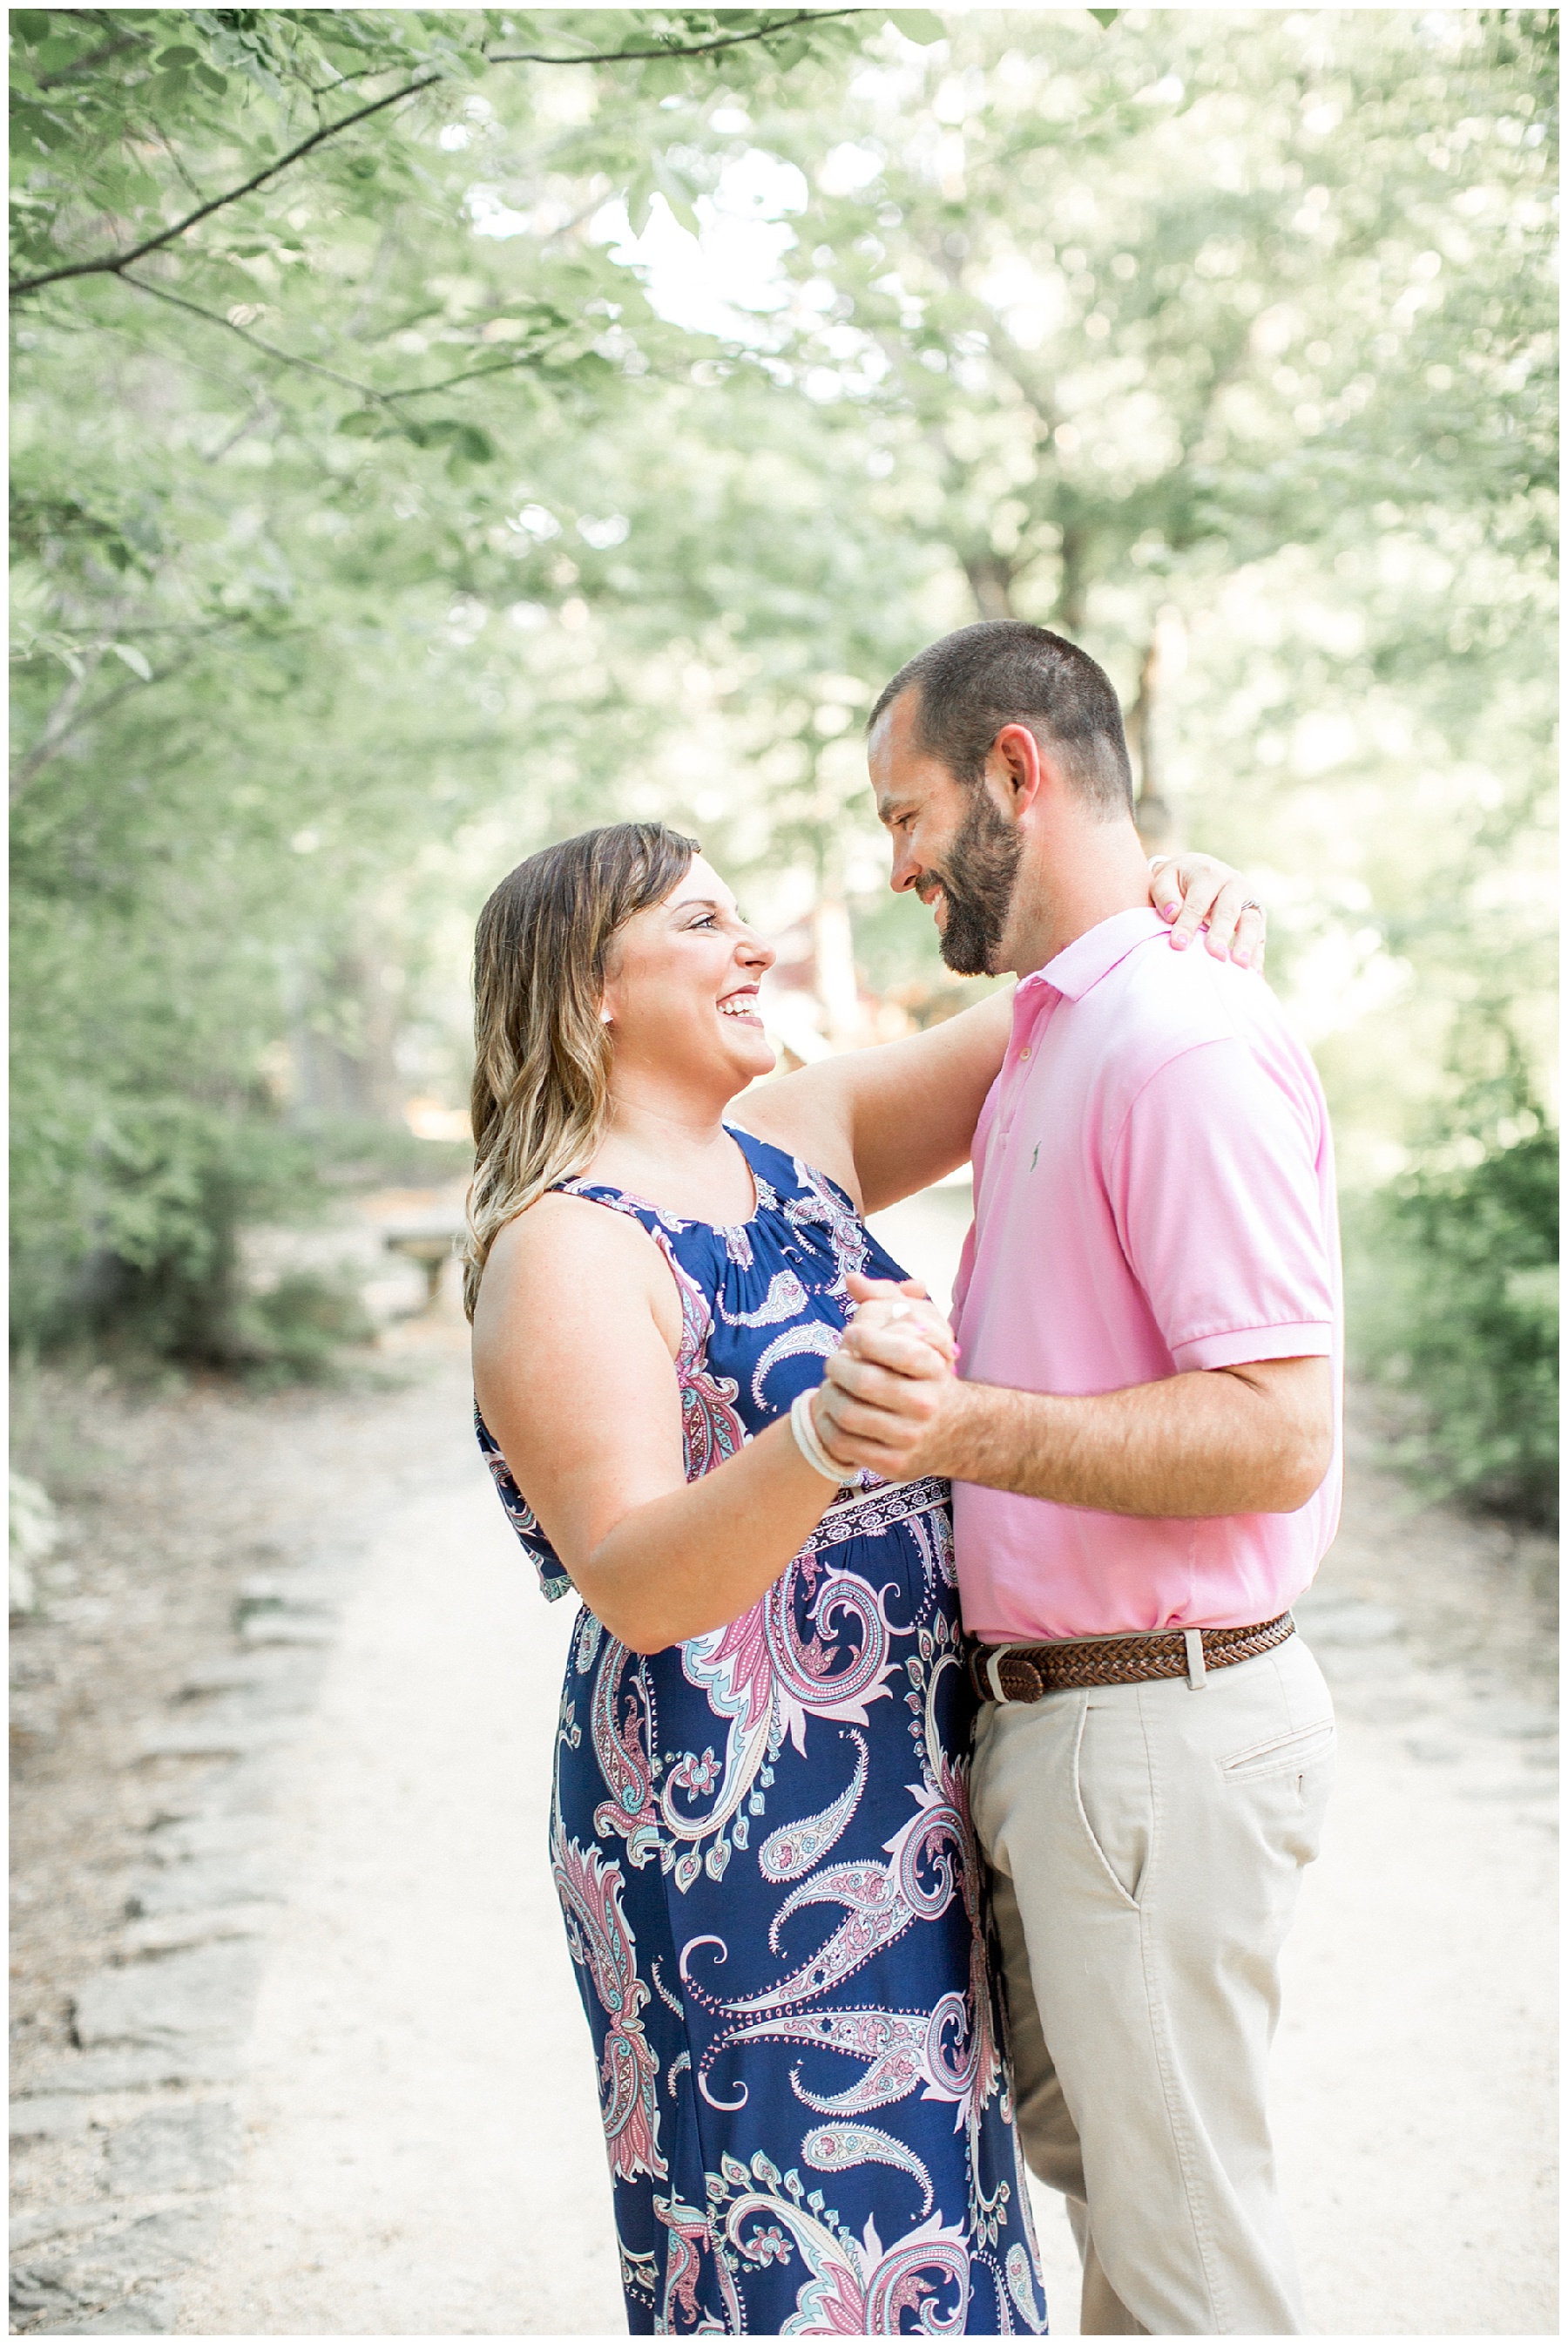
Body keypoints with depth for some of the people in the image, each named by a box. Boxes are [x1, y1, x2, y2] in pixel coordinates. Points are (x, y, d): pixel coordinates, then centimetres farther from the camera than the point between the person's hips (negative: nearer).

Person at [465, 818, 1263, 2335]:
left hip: (896, 1796, 8)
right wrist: (823, 1442, -44)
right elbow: (633, 1584, -27)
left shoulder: (792, 1140, 7)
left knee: (914, 2193, 20)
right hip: (730, 1818, -8)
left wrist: (1171, 919, -7)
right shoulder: (567, 1251, -17)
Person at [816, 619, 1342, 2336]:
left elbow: (1277, 1436, -25)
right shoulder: (1044, 1040, 13)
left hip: (1156, 1727, -10)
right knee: (1080, 2149, 22)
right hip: (1045, 1720, 10)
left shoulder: (1186, 1047, -19)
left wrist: (970, 1426, -34)